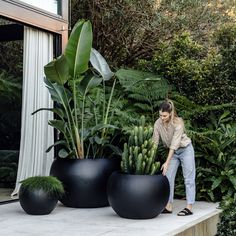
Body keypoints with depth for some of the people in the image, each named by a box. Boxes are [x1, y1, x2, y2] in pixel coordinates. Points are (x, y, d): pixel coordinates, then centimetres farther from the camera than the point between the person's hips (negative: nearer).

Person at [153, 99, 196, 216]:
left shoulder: (178, 123, -30)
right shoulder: (158, 124, -16)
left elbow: (174, 144, -32)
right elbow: (155, 142, -12)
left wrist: (167, 162, -34)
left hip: (185, 149, -5)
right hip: (172, 151, 5)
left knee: (189, 178, -4)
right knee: (168, 177, 2)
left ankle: (189, 207, -3)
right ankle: (168, 206, 8)